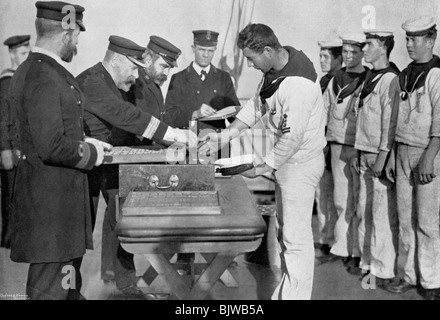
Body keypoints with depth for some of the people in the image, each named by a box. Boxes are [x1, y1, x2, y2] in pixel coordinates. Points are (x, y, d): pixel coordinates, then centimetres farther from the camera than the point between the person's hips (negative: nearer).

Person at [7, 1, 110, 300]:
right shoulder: (44, 78, -21)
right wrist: (90, 154, -10)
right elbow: (52, 147, -26)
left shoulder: (28, 70, 11)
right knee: (50, 288, 2)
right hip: (52, 198, -10)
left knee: (68, 279, 22)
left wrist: (84, 142, 11)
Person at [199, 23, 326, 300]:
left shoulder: (298, 84, -29)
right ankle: (287, 291, 37)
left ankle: (296, 294, 11)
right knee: (287, 230, 21)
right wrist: (224, 137, 1)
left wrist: (263, 167, -15)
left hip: (302, 162, -10)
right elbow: (256, 105, 6)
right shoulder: (275, 67, -1)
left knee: (296, 236, -2)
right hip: (286, 158, 10)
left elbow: (292, 137, -27)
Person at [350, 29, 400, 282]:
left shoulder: (390, 79, -12)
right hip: (366, 155, 9)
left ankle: (385, 270, 8)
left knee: (383, 214, -2)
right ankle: (368, 262, 24)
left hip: (382, 157, -9)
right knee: (364, 212, 13)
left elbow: (391, 122, -16)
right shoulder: (369, 77, 15)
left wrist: (382, 157, -17)